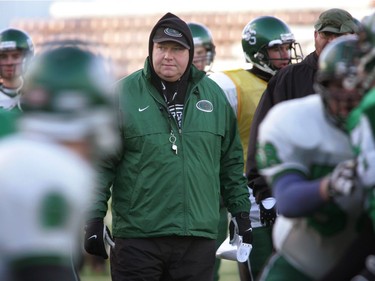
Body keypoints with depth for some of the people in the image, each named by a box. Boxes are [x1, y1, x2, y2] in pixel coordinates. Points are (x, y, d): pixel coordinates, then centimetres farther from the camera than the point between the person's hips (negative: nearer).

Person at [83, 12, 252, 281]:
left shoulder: (213, 95, 11)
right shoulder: (123, 95, -1)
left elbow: (231, 161, 18)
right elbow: (101, 163, 0)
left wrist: (241, 211, 15)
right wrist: (94, 217, -6)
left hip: (199, 237, 3)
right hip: (138, 236, -3)